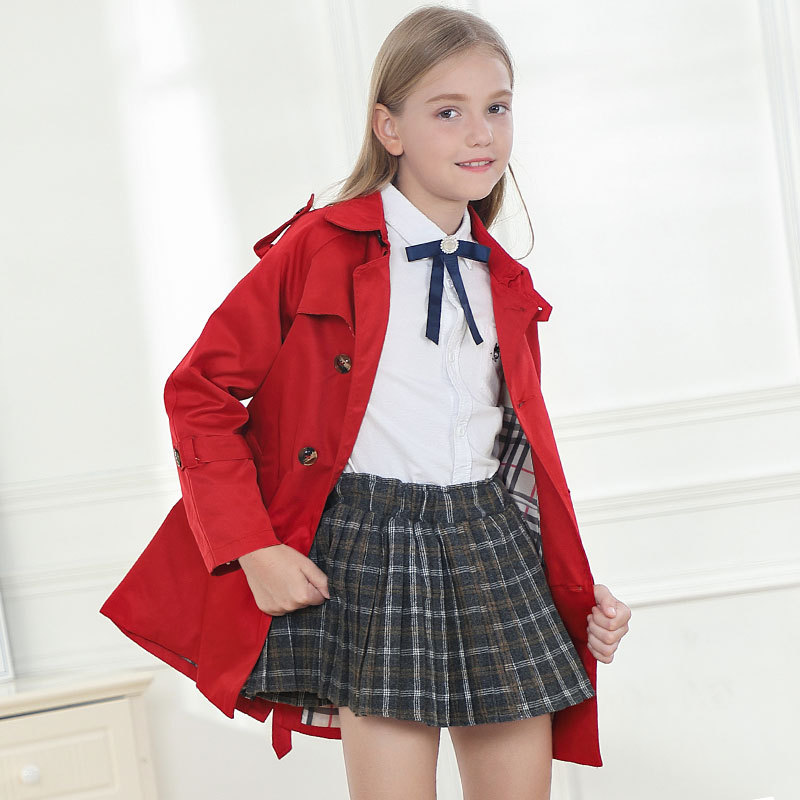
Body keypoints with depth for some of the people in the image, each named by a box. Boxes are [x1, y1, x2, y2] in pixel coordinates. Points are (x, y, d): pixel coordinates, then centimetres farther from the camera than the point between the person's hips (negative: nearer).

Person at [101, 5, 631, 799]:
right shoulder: (318, 248, -5)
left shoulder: (508, 286, 12)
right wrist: (252, 548, -11)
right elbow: (198, 391, -5)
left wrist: (583, 594, 8)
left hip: (496, 552, 5)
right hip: (368, 555, -5)